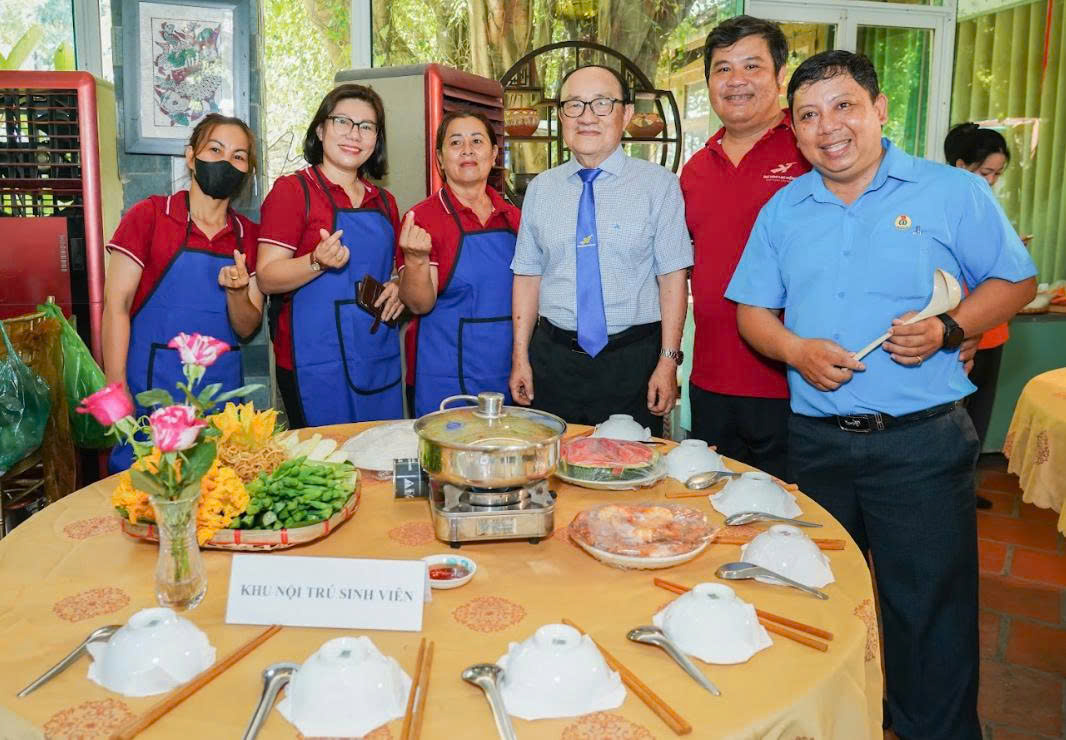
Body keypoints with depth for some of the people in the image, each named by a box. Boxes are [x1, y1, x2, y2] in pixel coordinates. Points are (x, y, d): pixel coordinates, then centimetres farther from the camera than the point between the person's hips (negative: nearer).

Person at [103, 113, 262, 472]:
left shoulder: (248, 235, 7)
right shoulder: (149, 216, -4)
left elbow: (246, 329, 7)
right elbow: (116, 306, -7)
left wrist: (236, 291, -14)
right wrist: (117, 393, -14)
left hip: (222, 387, 4)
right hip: (152, 388, -4)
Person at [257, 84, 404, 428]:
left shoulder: (384, 201, 14)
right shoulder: (292, 189, -4)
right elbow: (267, 278, -10)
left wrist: (398, 289, 4)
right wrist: (319, 262, -27)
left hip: (380, 359, 6)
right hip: (317, 364, -6)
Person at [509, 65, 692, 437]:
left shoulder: (658, 184, -2)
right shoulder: (540, 188, 8)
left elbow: (672, 276, -6)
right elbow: (528, 274, 8)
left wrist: (668, 361, -10)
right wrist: (520, 356, 5)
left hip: (633, 363, -2)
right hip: (553, 359, 3)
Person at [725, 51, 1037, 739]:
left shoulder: (954, 193, -1)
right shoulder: (783, 210, 8)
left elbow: (1016, 281, 3)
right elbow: (753, 310, 9)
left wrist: (949, 329, -16)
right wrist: (796, 350, -12)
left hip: (922, 442, -3)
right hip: (815, 441, 4)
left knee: (930, 611, 4)